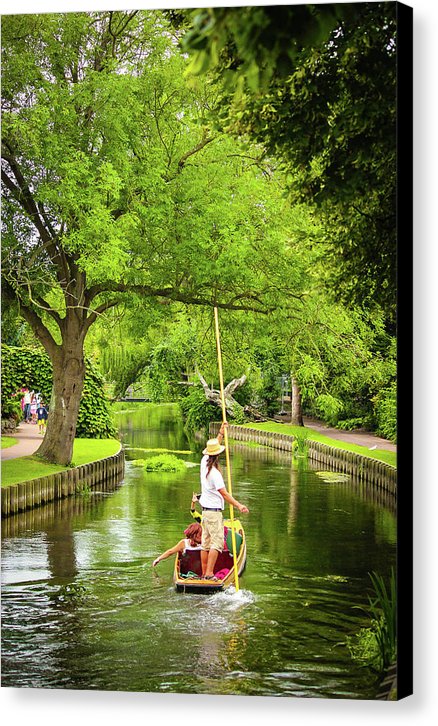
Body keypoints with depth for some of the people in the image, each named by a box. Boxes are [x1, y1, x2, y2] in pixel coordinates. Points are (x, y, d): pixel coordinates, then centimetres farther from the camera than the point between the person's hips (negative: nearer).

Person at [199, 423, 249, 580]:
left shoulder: (204, 461, 5)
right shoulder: (214, 472, -19)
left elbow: (214, 445, 24)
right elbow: (224, 493, -24)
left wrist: (221, 433, 26)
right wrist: (238, 505, -29)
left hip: (205, 510, 9)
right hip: (214, 511, -9)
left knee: (206, 542, 10)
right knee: (217, 542, -10)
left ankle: (204, 573, 12)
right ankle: (209, 574, -16)